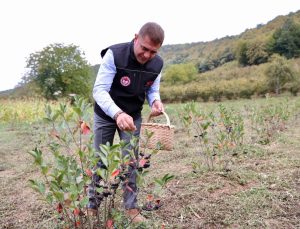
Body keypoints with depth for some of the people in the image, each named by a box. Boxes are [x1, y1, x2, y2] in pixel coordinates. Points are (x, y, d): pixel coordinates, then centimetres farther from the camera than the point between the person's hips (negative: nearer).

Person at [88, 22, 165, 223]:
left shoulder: (157, 64, -14)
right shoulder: (114, 55, -28)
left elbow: (152, 90, 2)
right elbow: (99, 90, -32)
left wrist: (156, 101, -23)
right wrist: (117, 113, -49)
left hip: (133, 116, 3)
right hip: (105, 115, -2)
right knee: (100, 160, 5)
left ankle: (131, 207, 17)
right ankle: (92, 206, 23)